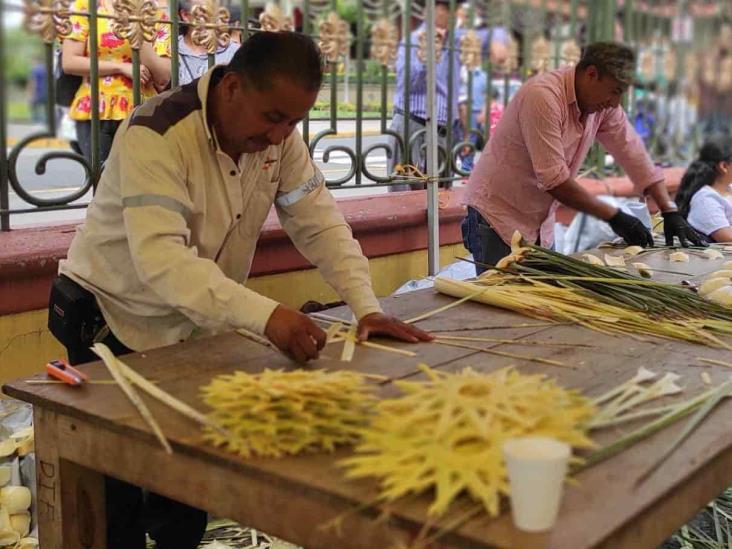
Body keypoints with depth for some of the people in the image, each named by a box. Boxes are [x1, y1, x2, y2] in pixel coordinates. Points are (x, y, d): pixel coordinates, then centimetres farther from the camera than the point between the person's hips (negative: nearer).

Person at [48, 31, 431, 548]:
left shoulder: (278, 135, -7)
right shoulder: (157, 135, -27)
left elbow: (320, 224, -4)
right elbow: (160, 260, -38)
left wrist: (367, 308, -17)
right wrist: (264, 315, -49)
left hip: (193, 327, 6)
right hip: (115, 324, -5)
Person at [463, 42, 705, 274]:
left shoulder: (604, 105, 1)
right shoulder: (542, 96, -24)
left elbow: (635, 156, 6)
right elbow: (553, 179, -26)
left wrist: (671, 212, -3)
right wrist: (614, 216, -20)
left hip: (541, 227, 8)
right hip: (498, 220, -7)